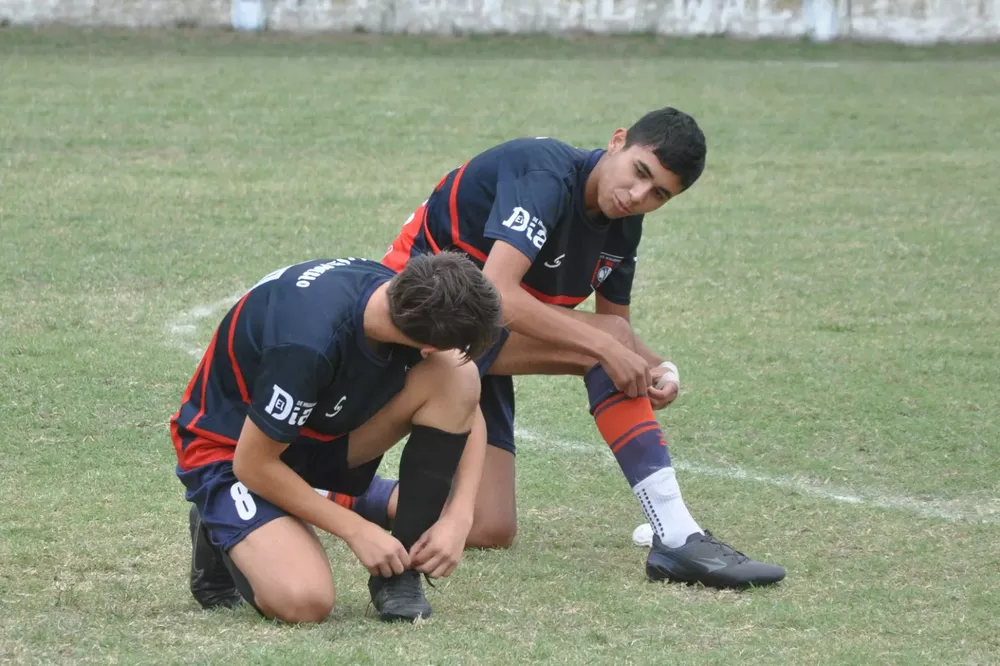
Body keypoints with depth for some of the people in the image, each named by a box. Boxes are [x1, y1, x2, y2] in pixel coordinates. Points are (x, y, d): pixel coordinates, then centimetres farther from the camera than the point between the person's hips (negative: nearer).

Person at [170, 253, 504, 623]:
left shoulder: (414, 298, -18)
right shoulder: (309, 343, -39)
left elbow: (467, 411, -2)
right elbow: (253, 464, -26)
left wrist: (457, 519, -14)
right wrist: (357, 531, -20)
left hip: (326, 432, 6)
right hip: (230, 449, -6)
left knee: (458, 377, -19)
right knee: (304, 601, -31)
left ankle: (402, 570, -8)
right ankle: (221, 538, 4)